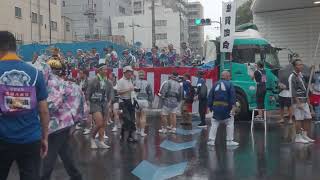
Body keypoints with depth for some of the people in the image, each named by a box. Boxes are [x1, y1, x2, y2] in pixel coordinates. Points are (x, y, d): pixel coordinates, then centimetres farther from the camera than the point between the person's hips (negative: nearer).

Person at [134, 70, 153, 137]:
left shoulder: (135, 82, -1)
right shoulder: (147, 83, 0)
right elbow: (150, 93, 2)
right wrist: (150, 102, 12)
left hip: (137, 101, 1)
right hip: (144, 101, -1)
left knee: (138, 116, 14)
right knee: (143, 116, 3)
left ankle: (139, 131, 23)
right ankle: (142, 132, 2)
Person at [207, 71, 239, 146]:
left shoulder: (216, 84, 11)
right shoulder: (229, 84, -1)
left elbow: (210, 96, 10)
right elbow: (232, 96, -11)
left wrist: (210, 106, 14)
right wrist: (233, 106, -15)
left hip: (216, 107, 4)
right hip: (226, 108, -4)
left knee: (214, 124, 11)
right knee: (230, 123, 9)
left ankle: (211, 140, 8)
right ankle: (229, 141, 11)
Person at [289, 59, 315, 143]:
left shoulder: (301, 75, 15)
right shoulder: (292, 77, -11)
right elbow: (292, 91, -16)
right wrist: (298, 102, -20)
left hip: (304, 101, 9)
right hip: (297, 101, -9)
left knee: (308, 118, 10)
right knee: (299, 119, -4)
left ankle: (305, 136, 21)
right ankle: (298, 137, 5)